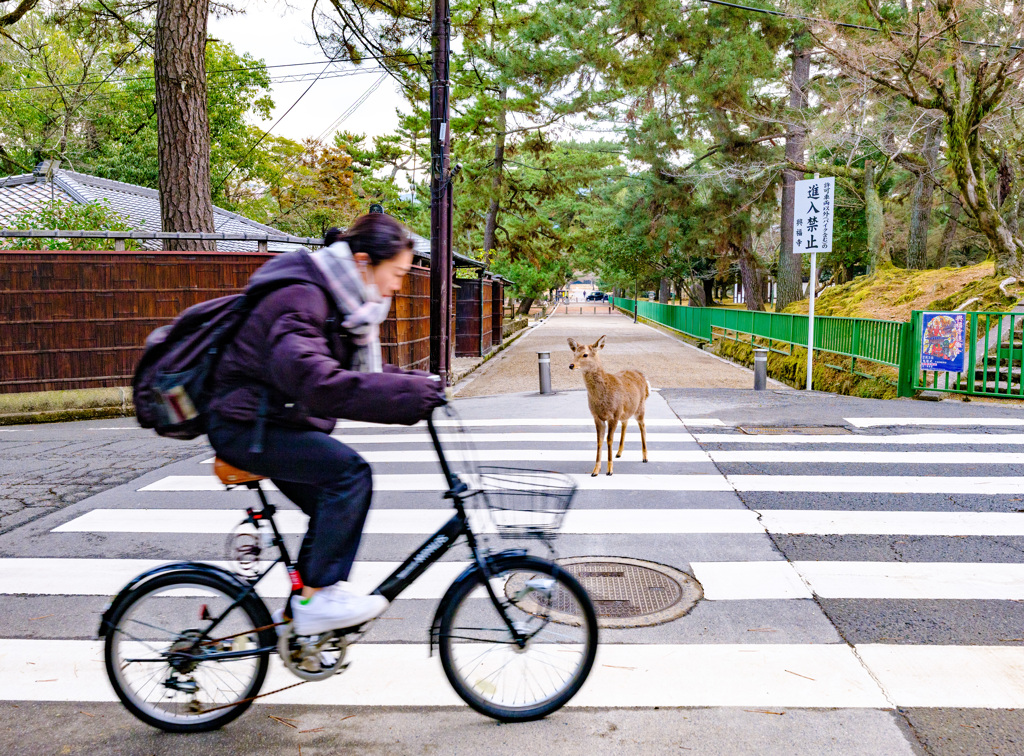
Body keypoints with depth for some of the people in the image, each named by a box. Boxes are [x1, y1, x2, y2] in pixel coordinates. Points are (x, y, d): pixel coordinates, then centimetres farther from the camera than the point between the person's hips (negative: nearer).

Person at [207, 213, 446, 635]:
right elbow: (312, 379, -41)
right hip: (245, 425, -10)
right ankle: (317, 599, -15)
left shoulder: (337, 300, 8)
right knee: (349, 472, -23)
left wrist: (417, 383, -1)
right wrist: (407, 393, -42)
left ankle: (300, 610, 22)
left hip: (273, 422, 10)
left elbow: (359, 371, 15)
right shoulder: (300, 298, -24)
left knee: (336, 506, 10)